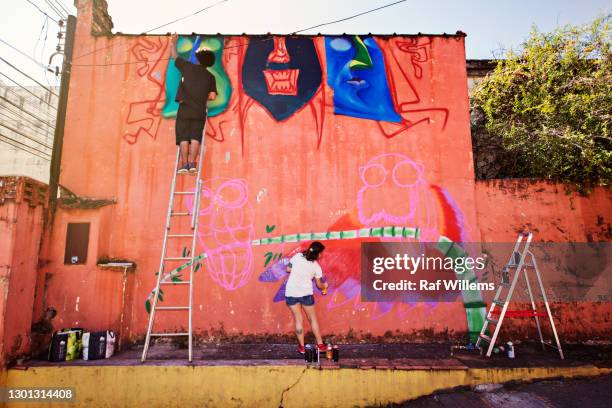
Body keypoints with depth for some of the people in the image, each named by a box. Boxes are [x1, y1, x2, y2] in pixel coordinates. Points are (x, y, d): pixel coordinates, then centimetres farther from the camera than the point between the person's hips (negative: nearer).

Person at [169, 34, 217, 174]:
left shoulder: (188, 67, 8)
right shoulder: (210, 77, 9)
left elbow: (174, 55, 20)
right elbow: (212, 96, 3)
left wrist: (173, 42, 38)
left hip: (184, 109, -1)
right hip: (200, 111, 1)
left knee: (183, 137, 0)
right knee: (195, 137, 0)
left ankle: (184, 164, -5)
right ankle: (192, 163, -10)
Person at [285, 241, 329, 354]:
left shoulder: (297, 256, -1)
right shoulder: (316, 266, -3)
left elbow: (288, 269, 7)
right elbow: (319, 285, 5)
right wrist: (325, 285, 25)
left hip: (291, 292, 2)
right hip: (305, 293, -2)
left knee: (298, 319, 10)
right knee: (313, 319, 14)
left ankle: (301, 347, 15)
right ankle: (320, 344, 21)